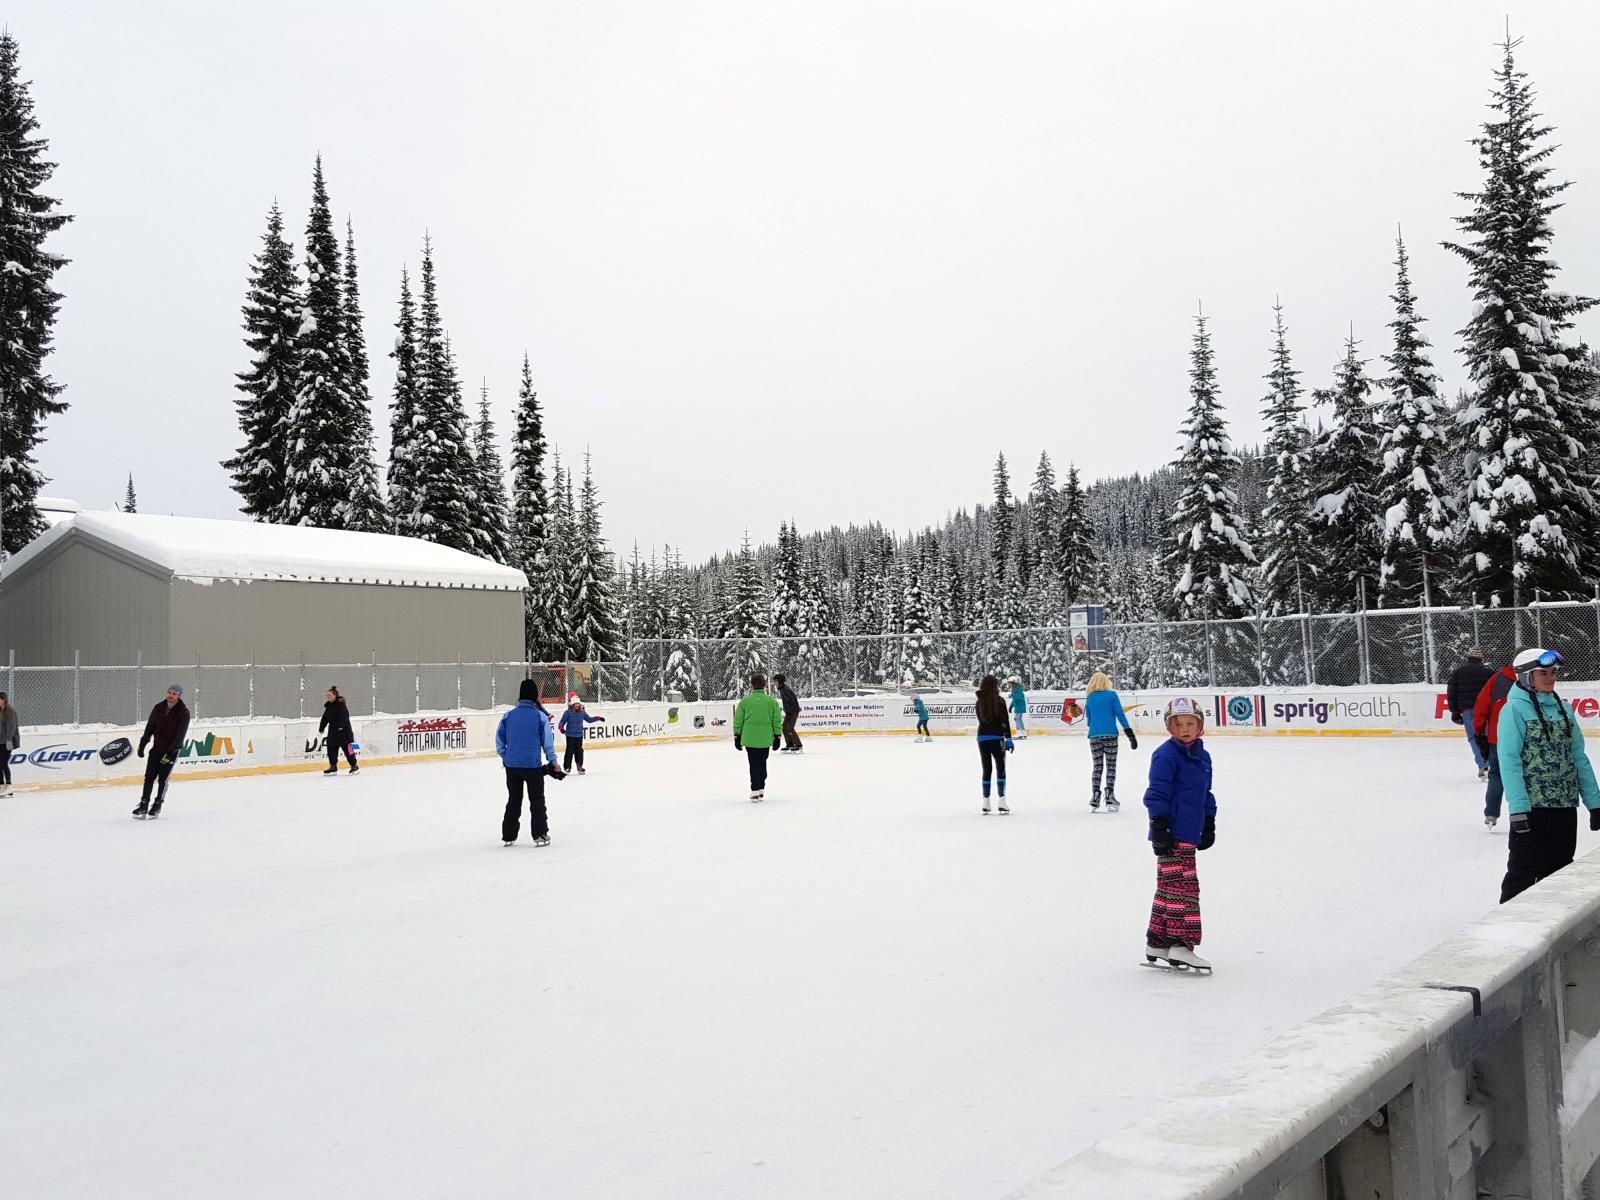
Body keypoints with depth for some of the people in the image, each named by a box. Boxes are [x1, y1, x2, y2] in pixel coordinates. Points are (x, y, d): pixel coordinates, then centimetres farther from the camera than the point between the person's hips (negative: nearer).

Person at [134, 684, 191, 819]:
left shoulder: (183, 712, -16)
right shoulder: (159, 707, -2)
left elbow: (180, 735, -19)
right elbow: (150, 727, 7)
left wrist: (170, 753, -23)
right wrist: (142, 745, 5)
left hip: (172, 750, -4)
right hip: (157, 747, 4)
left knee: (163, 778, -3)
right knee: (149, 776, 1)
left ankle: (157, 806, 10)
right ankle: (143, 805, 6)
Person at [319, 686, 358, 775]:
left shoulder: (341, 704, -14)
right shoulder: (328, 706, 11)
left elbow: (344, 716, -23)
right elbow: (325, 718, 18)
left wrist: (341, 726, -32)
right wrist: (321, 728, 14)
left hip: (344, 730, -8)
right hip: (333, 730, 8)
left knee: (347, 748, -3)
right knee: (331, 748, 5)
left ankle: (354, 766, 6)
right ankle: (333, 767, 12)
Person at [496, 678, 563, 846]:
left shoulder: (508, 715, -2)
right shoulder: (540, 716, -9)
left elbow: (499, 739, 3)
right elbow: (548, 742, -5)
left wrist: (504, 757, 18)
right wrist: (553, 762, 6)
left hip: (512, 765, 3)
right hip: (534, 765, -3)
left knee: (513, 800, 15)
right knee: (537, 801, 10)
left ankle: (508, 836, 17)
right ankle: (540, 835, 8)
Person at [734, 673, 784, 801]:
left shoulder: (745, 701, -4)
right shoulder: (771, 701, -2)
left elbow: (738, 721, 1)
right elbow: (777, 721, 0)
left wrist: (737, 737, 10)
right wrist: (777, 737, 9)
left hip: (749, 738, -1)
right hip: (766, 738, 1)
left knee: (754, 764, 4)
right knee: (762, 762, 16)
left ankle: (755, 791, -3)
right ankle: (761, 790, 22)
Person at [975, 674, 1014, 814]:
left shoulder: (979, 702, 3)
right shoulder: (999, 701, -9)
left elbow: (981, 720, 10)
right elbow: (1005, 721, -12)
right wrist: (1008, 739, -11)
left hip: (982, 738, 4)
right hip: (996, 738, -4)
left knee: (986, 770, 10)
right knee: (1000, 769, 5)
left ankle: (986, 803, 10)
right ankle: (1002, 802, -1)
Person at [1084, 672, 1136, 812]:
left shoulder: (1089, 698, 9)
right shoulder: (1112, 695, 1)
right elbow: (1120, 715, -5)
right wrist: (1130, 734, -6)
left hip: (1094, 736, 3)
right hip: (1110, 735, -3)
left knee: (1097, 766, 9)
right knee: (1111, 766, 4)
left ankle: (1095, 798, 3)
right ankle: (1109, 796, -2)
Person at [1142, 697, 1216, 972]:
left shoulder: (1203, 756, 14)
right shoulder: (1166, 755, -13)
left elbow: (1206, 795, 24)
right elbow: (1157, 794, -15)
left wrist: (1209, 825, 22)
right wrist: (1160, 828, -19)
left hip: (1189, 834, 9)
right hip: (1172, 835, -9)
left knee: (1169, 887, 13)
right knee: (1183, 886, -11)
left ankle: (1157, 944, 20)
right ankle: (1180, 945, -9)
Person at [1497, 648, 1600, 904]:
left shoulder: (1564, 708, 11)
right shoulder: (1514, 709, -9)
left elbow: (1579, 758, 14)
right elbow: (1508, 761, -14)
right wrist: (1518, 807, -21)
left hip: (1566, 806, 6)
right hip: (1532, 806, -6)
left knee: (1558, 872, 13)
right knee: (1524, 871, 0)